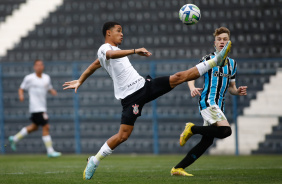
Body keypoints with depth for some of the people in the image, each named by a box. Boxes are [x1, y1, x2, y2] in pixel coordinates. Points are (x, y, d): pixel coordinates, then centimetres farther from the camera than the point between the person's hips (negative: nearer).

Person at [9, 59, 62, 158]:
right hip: (36, 108, -8)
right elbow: (21, 88, 4)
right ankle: (50, 151, -8)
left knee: (34, 127, 20)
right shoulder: (29, 78, -5)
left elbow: (50, 89, 21)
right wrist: (21, 95, -17)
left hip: (42, 107, 8)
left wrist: (53, 92, -1)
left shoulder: (47, 78, 10)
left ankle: (15, 138, 35)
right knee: (46, 127, -12)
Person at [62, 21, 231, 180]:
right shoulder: (104, 49, -5)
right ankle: (94, 161, 0)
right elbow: (112, 54, -32)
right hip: (131, 96, -8)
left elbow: (94, 65, 35)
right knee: (123, 135, -14)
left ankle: (216, 61, 2)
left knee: (179, 77, 1)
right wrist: (135, 51, -42)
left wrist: (79, 82, 46)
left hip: (144, 85, 8)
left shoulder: (115, 49, 23)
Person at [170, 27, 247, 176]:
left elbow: (231, 87, 25)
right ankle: (192, 128, -7)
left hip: (219, 106, 7)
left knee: (207, 141, 1)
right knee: (226, 130, -26)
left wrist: (237, 91, 1)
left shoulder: (232, 63, 19)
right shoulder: (208, 59, 0)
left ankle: (178, 169, 6)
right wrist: (192, 88, -23)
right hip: (208, 101, -7)